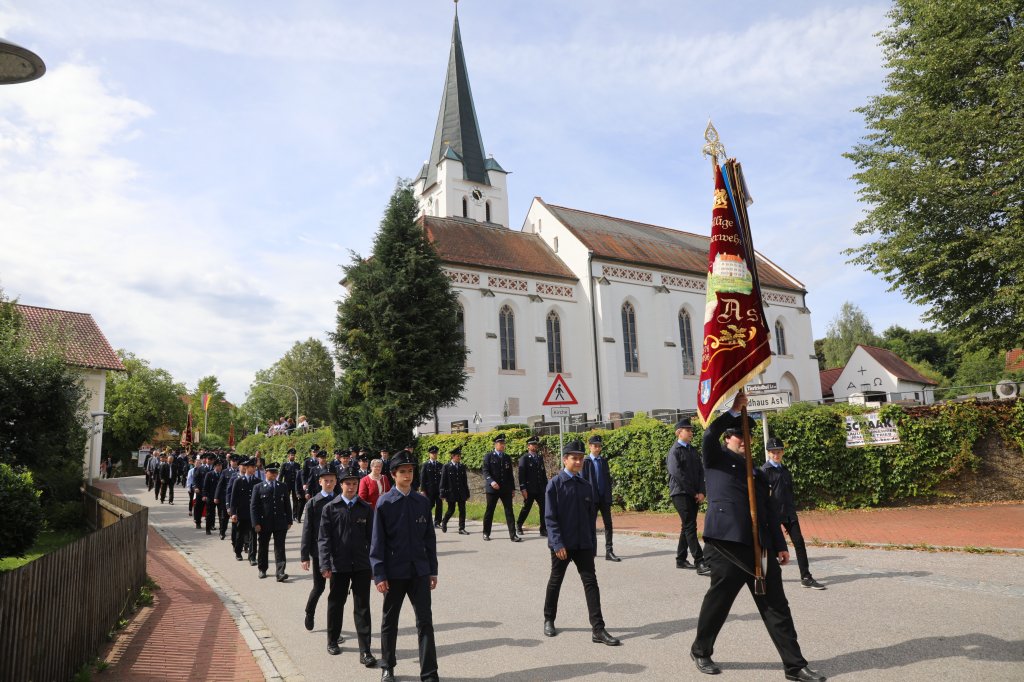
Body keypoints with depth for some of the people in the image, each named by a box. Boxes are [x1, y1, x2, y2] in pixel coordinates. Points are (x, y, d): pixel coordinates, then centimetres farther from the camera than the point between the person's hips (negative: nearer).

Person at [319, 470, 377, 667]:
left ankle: (365, 651, 4)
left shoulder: (366, 508, 3)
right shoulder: (330, 508, -1)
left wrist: (374, 562, 3)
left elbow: (371, 537, 6)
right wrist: (325, 565, -10)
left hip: (361, 564, 0)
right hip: (338, 565, 0)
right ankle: (332, 641, 37)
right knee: (336, 604, 16)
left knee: (362, 607, 0)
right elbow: (324, 538, -3)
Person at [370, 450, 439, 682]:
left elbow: (430, 538, 7)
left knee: (425, 621, 1)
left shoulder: (422, 502, 2)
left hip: (420, 571, 2)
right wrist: (379, 574, -9)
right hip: (394, 571, -2)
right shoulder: (384, 502, -7)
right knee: (390, 621, 14)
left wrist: (433, 570, 6)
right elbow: (377, 541, -6)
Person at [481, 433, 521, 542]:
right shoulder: (489, 456, 1)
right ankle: (486, 533, 21)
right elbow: (485, 471, -7)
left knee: (509, 511, -2)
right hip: (492, 488, -3)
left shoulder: (507, 458, 14)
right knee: (489, 511, 6)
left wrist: (513, 488, 13)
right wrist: (491, 481, -23)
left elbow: (510, 474, 17)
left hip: (506, 489, 3)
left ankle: (513, 535, -2)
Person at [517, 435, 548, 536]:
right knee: (526, 508, 8)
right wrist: (523, 489, -16)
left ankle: (544, 530, 3)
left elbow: (543, 473, 16)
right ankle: (518, 525, 30)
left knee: (544, 508, -4)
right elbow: (521, 475, -10)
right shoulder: (524, 458, -4)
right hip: (529, 489, -4)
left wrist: (546, 486, 11)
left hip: (540, 489, 5)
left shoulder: (540, 458, 13)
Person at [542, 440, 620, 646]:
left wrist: (593, 544, 9)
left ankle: (598, 629, 1)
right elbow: (550, 517, -11)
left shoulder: (586, 486, 5)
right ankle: (549, 620, 31)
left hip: (583, 544, 4)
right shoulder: (555, 484, -8)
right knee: (555, 581, 12)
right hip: (562, 544, -3)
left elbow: (592, 518, 11)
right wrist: (557, 544, -18)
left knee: (590, 582, -1)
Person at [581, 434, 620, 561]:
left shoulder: (604, 460, 10)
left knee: (608, 524, 0)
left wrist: (609, 495, 5)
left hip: (604, 498, 4)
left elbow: (608, 478, 12)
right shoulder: (586, 462, -4)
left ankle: (609, 551, 3)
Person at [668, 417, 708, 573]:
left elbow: (700, 472, 10)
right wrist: (694, 493, -11)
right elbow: (678, 474, -15)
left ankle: (681, 560, 22)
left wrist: (701, 492, -3)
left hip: (694, 495, 7)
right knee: (690, 527, -11)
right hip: (681, 494, -7)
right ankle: (700, 563, -14)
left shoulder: (693, 450, 14)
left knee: (687, 526, 12)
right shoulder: (675, 451, -8)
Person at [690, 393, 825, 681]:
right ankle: (700, 651, 25)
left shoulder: (755, 470, 22)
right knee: (718, 600, 6)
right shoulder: (716, 459, 4)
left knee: (776, 605, 7)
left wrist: (780, 545, 15)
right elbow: (710, 435, -18)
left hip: (759, 546, 6)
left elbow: (768, 510, 20)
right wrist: (734, 410, -15)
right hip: (726, 543, -6)